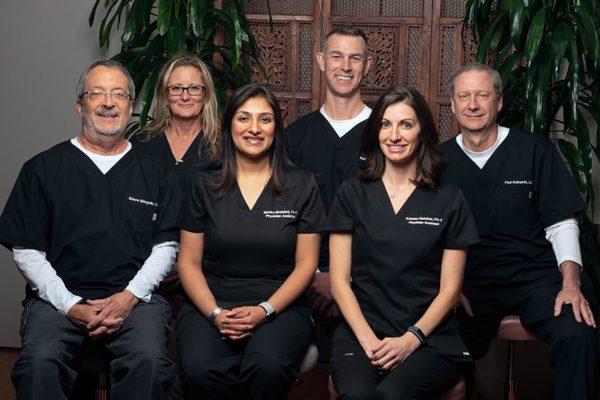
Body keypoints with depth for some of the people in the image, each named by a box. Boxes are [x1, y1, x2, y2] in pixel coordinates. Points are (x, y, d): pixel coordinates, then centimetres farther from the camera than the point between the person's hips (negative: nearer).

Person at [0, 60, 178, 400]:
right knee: (40, 363, -32)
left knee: (150, 361, -31)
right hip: (58, 296, 0)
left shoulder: (152, 171, 14)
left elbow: (166, 246, 10)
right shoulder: (43, 168, 9)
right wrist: (71, 306, -7)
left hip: (134, 298, 1)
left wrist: (130, 297, -7)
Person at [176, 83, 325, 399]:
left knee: (268, 367, -35)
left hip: (280, 307, 0)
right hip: (210, 306, 1)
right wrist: (216, 314, -11)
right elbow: (189, 262, 6)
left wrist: (264, 311, -11)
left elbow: (305, 263, 4)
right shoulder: (204, 184, 8)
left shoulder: (302, 186, 7)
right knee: (198, 370, -32)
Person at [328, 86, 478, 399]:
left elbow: (449, 288, 5)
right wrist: (369, 340, -9)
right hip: (360, 332, 1)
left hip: (429, 337, 0)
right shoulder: (352, 193, 9)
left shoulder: (449, 201, 7)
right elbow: (339, 279, 5)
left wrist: (411, 339, -11)